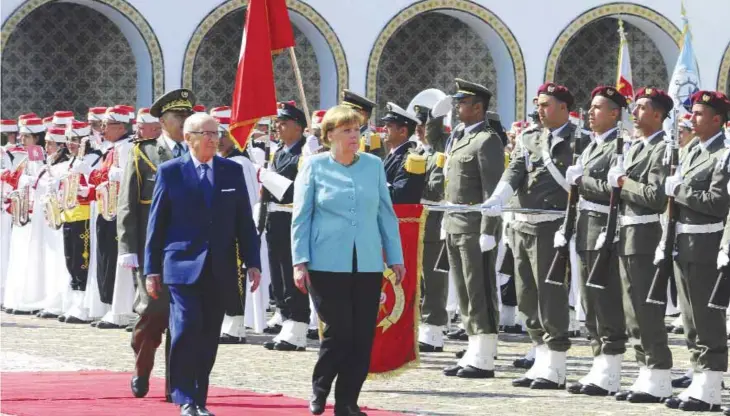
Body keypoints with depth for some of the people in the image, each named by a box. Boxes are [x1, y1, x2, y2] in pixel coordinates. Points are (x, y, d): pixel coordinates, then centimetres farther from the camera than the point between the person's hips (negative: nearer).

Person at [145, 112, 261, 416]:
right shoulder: (170, 172, 2)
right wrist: (152, 269, 0)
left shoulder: (232, 171, 9)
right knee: (187, 328, -14)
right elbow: (156, 222, 3)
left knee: (208, 337, 5)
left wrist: (252, 263, 3)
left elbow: (244, 221, 10)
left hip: (220, 271, 3)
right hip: (183, 266, -3)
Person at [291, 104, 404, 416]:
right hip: (328, 264, -3)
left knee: (363, 336, 2)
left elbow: (386, 213, 12)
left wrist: (395, 258, 9)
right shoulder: (314, 166, 1)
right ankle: (319, 388, 18)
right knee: (339, 331, -6)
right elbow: (301, 217, 1)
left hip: (367, 264, 3)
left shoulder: (373, 165, 9)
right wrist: (300, 262, -5)